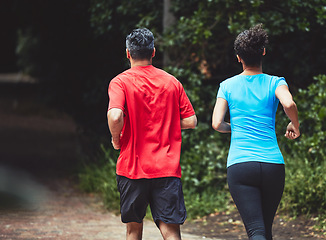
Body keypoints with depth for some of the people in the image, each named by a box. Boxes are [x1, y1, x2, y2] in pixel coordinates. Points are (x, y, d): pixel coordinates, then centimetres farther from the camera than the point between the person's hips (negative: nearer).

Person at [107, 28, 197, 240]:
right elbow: (191, 121, 8)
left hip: (132, 167, -1)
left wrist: (116, 139, -1)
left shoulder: (120, 82, -3)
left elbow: (115, 116, -20)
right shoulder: (172, 82, 7)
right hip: (167, 167, 1)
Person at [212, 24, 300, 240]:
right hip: (273, 164, 1)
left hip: (239, 165, -1)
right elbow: (289, 104, -16)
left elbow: (217, 124, 2)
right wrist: (295, 126, 4)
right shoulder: (275, 83, 4)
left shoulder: (227, 86, 8)